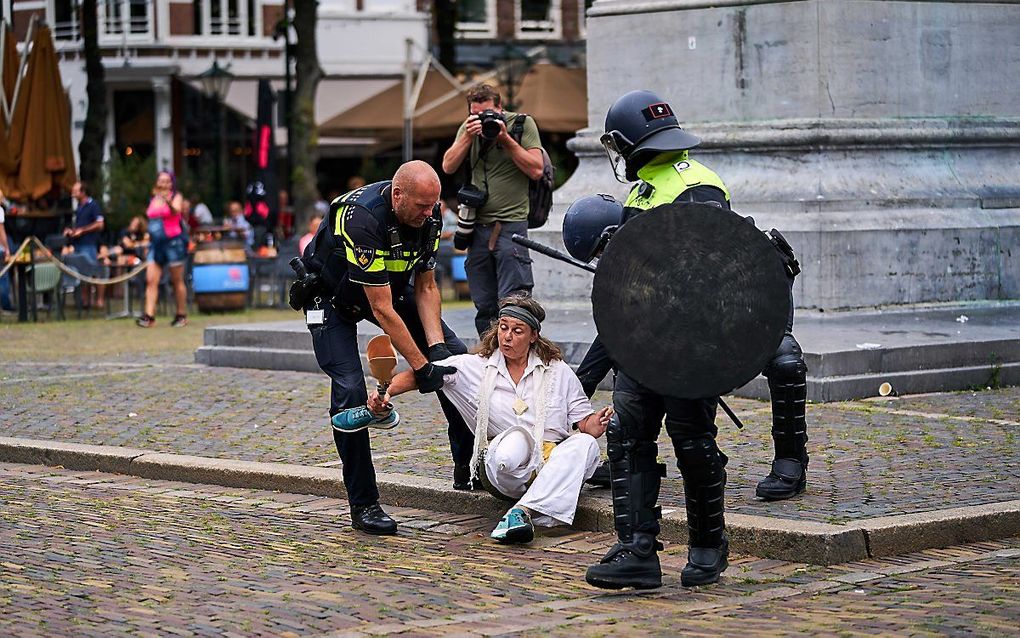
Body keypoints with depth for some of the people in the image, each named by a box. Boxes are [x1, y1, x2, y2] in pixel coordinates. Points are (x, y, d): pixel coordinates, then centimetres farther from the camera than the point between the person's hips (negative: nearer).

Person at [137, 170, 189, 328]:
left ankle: (182, 315, 10)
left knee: (177, 281, 2)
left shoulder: (176, 197, -1)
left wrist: (168, 202, -41)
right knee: (151, 280, -8)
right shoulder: (153, 200, 15)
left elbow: (176, 211, -22)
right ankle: (149, 316, -14)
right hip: (156, 244, 5)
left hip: (173, 242, -5)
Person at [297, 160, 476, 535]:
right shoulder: (363, 219, -39)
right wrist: (421, 367, -32)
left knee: (455, 357, -2)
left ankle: (468, 467, 10)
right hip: (332, 297, -7)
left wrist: (437, 346, -21)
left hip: (390, 287, 7)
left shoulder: (427, 216, -18)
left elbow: (425, 288, -7)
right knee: (350, 391, -21)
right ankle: (363, 505, -11)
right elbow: (382, 310, -36)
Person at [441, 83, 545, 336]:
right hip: (478, 227, 5)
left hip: (511, 223, -5)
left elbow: (536, 170, -9)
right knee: (485, 308, 9)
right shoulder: (469, 127, 10)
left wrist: (506, 139, -14)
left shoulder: (522, 124, -2)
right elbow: (448, 167, 2)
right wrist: (468, 138, -10)